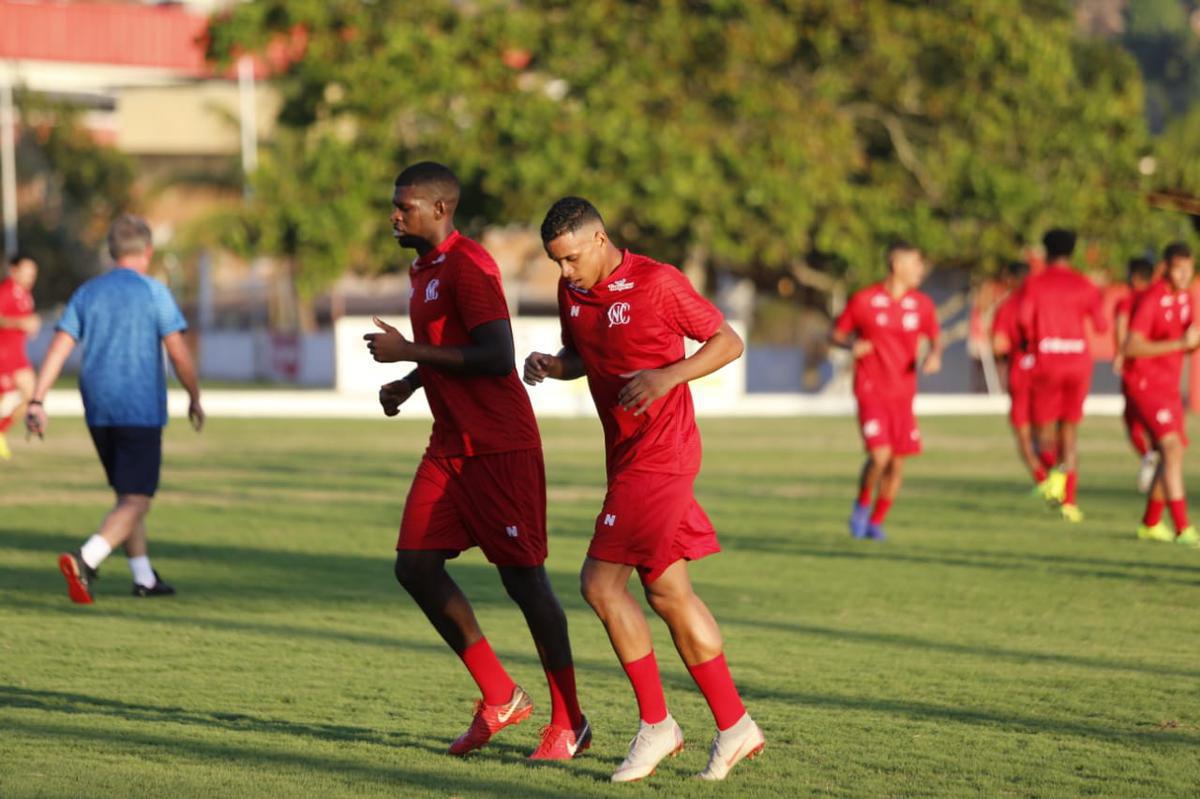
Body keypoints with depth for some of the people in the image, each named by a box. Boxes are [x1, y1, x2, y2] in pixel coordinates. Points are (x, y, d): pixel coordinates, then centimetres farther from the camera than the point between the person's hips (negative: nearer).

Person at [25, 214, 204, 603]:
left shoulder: (87, 293, 8)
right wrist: (195, 398, 7)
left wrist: (36, 402, -2)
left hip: (98, 411, 6)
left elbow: (58, 349, 0)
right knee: (136, 502, -7)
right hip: (142, 411, -6)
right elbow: (179, 354, -7)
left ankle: (144, 578, 24)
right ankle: (84, 560, -29)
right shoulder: (153, 292, -5)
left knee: (127, 495, 19)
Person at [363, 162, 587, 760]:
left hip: (500, 447, -10)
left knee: (523, 576, -5)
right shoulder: (425, 269, 15)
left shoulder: (468, 267, -16)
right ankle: (499, 697, 12)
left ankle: (569, 721, 6)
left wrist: (409, 352, -19)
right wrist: (408, 383, 11)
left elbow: (497, 357, -24)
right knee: (415, 567, 2)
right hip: (450, 448, 10)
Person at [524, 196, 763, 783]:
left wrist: (668, 376, -22)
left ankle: (655, 724, -3)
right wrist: (551, 365, 0)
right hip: (626, 455, 8)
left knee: (601, 581, -12)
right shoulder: (571, 290, 8)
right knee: (668, 591, 7)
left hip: (659, 454, -8)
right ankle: (734, 725, 13)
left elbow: (729, 342, -8)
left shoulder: (657, 283, -14)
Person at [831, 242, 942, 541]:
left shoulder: (922, 305, 4)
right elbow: (835, 334, 4)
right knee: (880, 456, -18)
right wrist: (852, 344, -18)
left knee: (897, 463, 2)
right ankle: (862, 503, 10)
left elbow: (935, 338, 17)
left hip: (902, 393, 4)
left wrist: (934, 356, -6)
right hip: (871, 391, -4)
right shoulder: (863, 301, -6)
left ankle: (876, 521, 20)